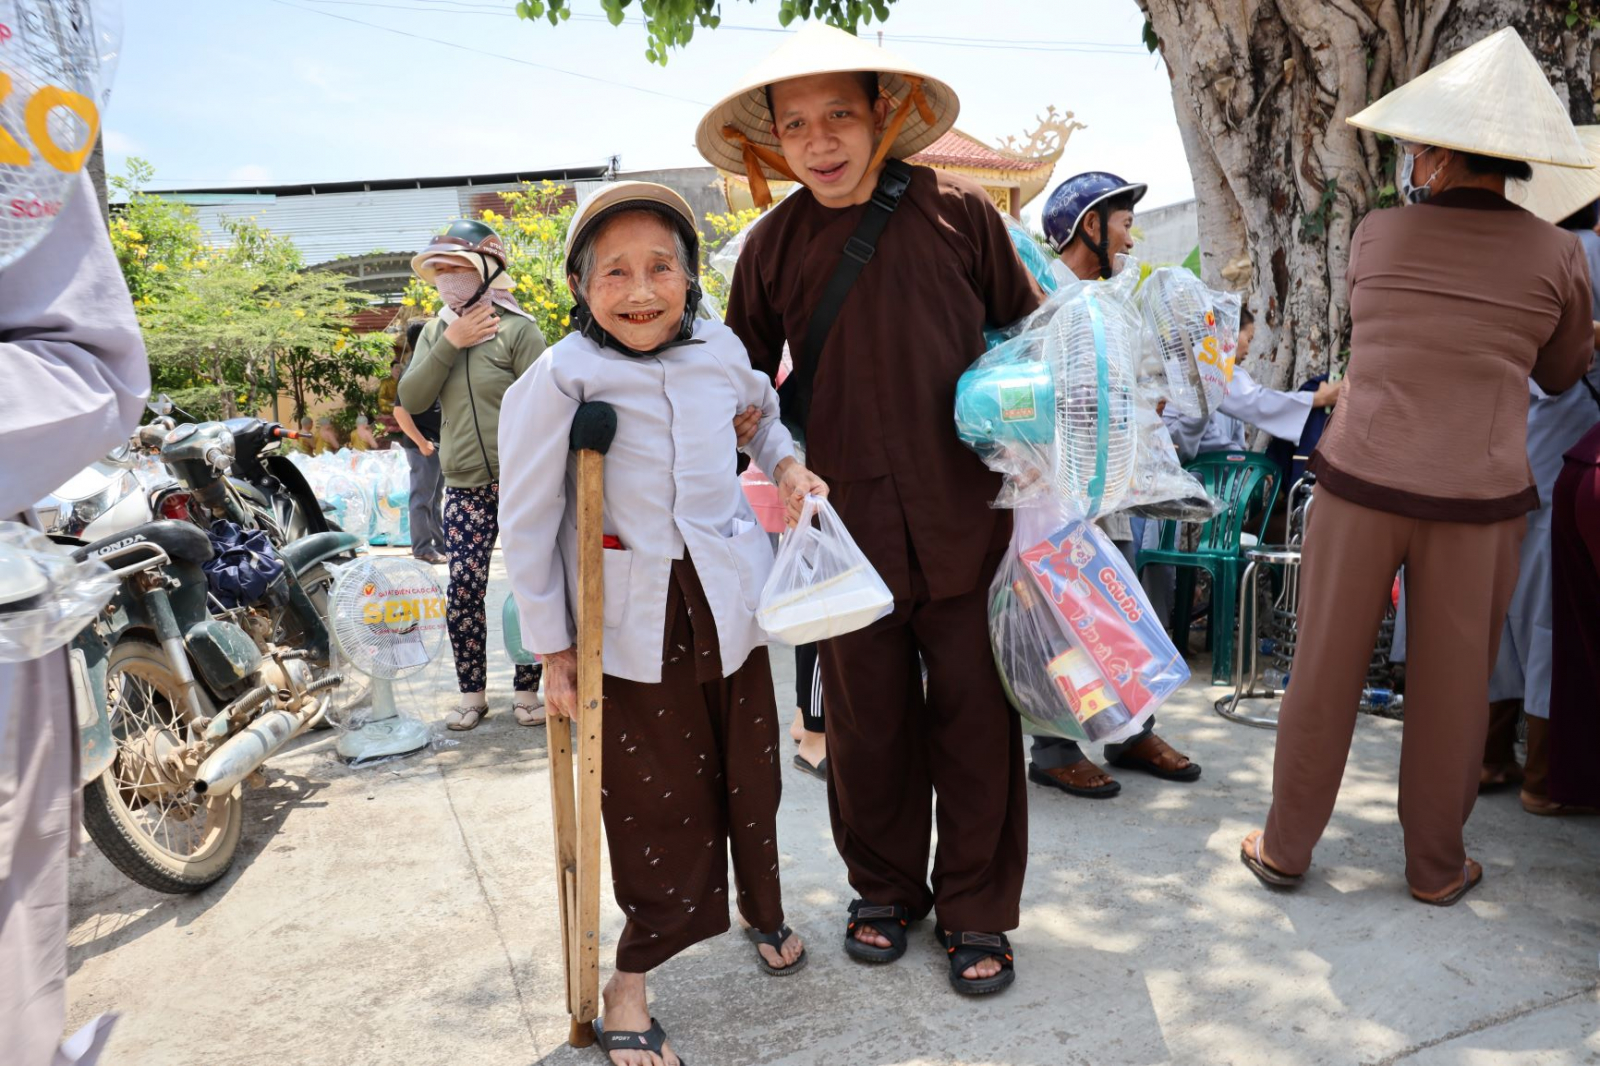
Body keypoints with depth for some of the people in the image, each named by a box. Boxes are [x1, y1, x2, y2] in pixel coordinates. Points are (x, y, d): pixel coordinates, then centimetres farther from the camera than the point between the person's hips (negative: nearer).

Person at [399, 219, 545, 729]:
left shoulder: (518, 330, -7)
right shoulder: (434, 333, 11)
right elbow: (411, 400, 0)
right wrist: (450, 345, -9)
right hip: (464, 488, 4)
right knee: (464, 588, 2)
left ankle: (526, 689, 16)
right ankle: (472, 693, 15)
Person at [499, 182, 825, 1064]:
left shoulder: (721, 350, 1)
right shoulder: (560, 378, -12)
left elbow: (762, 409, 25)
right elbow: (526, 521, -8)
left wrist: (787, 462, 4)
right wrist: (552, 647, -7)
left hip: (728, 601, 4)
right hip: (629, 620, -4)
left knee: (749, 770, 16)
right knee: (655, 793, 2)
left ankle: (764, 914, 42)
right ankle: (630, 984, 22)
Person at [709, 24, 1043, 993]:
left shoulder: (956, 212, -2)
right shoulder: (773, 246, 2)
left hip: (964, 520, -1)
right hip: (850, 528, 1)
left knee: (974, 714, 6)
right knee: (867, 720, 11)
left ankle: (978, 910, 26)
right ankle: (887, 889, 34)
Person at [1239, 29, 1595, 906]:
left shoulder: (1375, 236, 1)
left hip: (1360, 479, 0)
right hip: (1478, 496, 0)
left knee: (1325, 672, 9)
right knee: (1451, 687, 12)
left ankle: (1285, 847, 21)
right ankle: (1436, 866, 27)